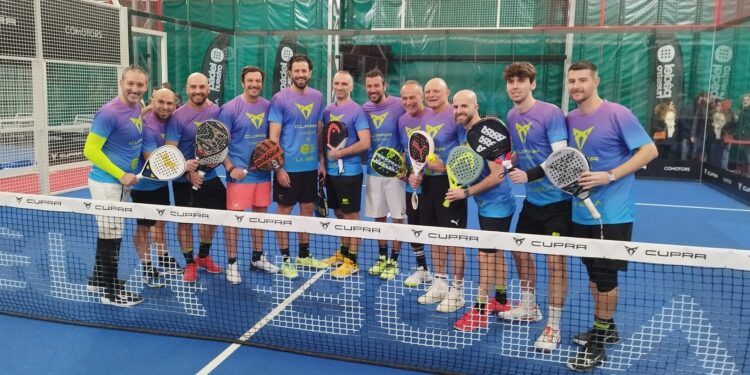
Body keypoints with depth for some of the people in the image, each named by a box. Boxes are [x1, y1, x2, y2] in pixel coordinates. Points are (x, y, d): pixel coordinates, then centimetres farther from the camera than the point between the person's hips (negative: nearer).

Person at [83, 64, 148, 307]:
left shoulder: (137, 109, 5)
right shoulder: (109, 112, -20)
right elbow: (91, 151, -20)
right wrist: (121, 175, -20)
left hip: (122, 182, 9)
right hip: (107, 182, -9)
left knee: (108, 234, 19)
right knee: (111, 237, -1)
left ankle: (98, 280, 33)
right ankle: (110, 291, 10)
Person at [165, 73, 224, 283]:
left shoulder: (215, 111, -2)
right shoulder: (178, 117, -14)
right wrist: (188, 172, -27)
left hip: (210, 176, 5)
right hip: (185, 180, -4)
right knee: (185, 221, 3)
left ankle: (203, 257, 36)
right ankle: (190, 264, 21)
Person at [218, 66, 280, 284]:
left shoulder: (268, 107, 5)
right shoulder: (230, 108, -8)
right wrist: (230, 168, -17)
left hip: (263, 172, 5)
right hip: (239, 173, -5)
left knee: (260, 214, 13)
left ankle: (257, 258, 28)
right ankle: (231, 264, 10)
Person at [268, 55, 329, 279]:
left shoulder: (317, 97, 6)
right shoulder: (280, 99, -8)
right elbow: (273, 137, -10)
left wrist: (322, 162, 9)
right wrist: (278, 168, -14)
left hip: (311, 166, 5)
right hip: (288, 167, -5)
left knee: (308, 209, 13)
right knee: (284, 211, 4)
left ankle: (304, 255, 27)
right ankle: (285, 259, 16)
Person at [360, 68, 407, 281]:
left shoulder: (398, 106, -9)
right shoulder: (364, 109, 5)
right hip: (373, 171, 4)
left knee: (397, 217, 3)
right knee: (378, 216, 12)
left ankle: (393, 262, 15)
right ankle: (382, 258, 28)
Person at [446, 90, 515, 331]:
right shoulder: (468, 133, 6)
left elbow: (497, 175, -25)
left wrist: (466, 193, -20)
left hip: (496, 205, -9)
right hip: (489, 205, 9)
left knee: (486, 255, -5)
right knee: (495, 253, 17)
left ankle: (479, 311, 3)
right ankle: (501, 301, 31)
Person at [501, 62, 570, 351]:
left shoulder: (551, 113, -16)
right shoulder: (511, 116, 5)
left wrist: (529, 175, -33)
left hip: (557, 199, -8)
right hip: (532, 199, 8)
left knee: (555, 261, -5)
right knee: (520, 251, 16)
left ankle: (553, 327, 9)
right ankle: (529, 308, 37)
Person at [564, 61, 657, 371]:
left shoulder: (618, 114, -11)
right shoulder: (569, 120, 7)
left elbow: (649, 150, -12)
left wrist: (610, 176, -20)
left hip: (612, 213, -6)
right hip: (582, 212, 6)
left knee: (605, 276, 0)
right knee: (594, 273, 15)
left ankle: (597, 346, 11)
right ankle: (606, 328, 33)